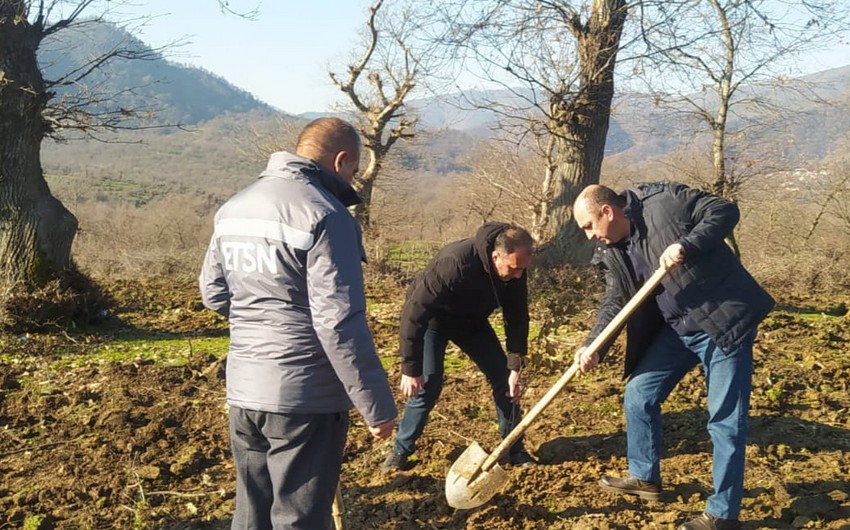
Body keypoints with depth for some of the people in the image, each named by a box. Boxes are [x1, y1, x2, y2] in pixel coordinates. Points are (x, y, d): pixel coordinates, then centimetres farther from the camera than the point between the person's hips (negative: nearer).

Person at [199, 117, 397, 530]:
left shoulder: (235, 207, 9)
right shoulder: (323, 214, -17)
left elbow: (214, 294, 15)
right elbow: (339, 323, -21)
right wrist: (377, 404, -15)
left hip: (243, 390, 8)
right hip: (304, 396, -7)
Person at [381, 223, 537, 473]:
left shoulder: (514, 270, -23)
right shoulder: (454, 264, -42)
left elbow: (517, 318, -9)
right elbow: (414, 313, -37)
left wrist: (515, 367, -16)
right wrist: (411, 369, -33)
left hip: (472, 319, 5)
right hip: (432, 319, -5)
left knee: (504, 378, -2)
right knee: (427, 385, -13)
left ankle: (515, 449, 13)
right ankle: (401, 451, 8)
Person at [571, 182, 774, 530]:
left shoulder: (664, 201, -15)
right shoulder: (611, 252, 4)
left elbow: (725, 211, -15)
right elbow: (615, 303, 2)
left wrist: (687, 246, -30)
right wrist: (594, 347, -13)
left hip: (724, 321, -7)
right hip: (675, 329, 8)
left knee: (725, 419, -2)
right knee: (638, 395, 11)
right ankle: (644, 477, 31)